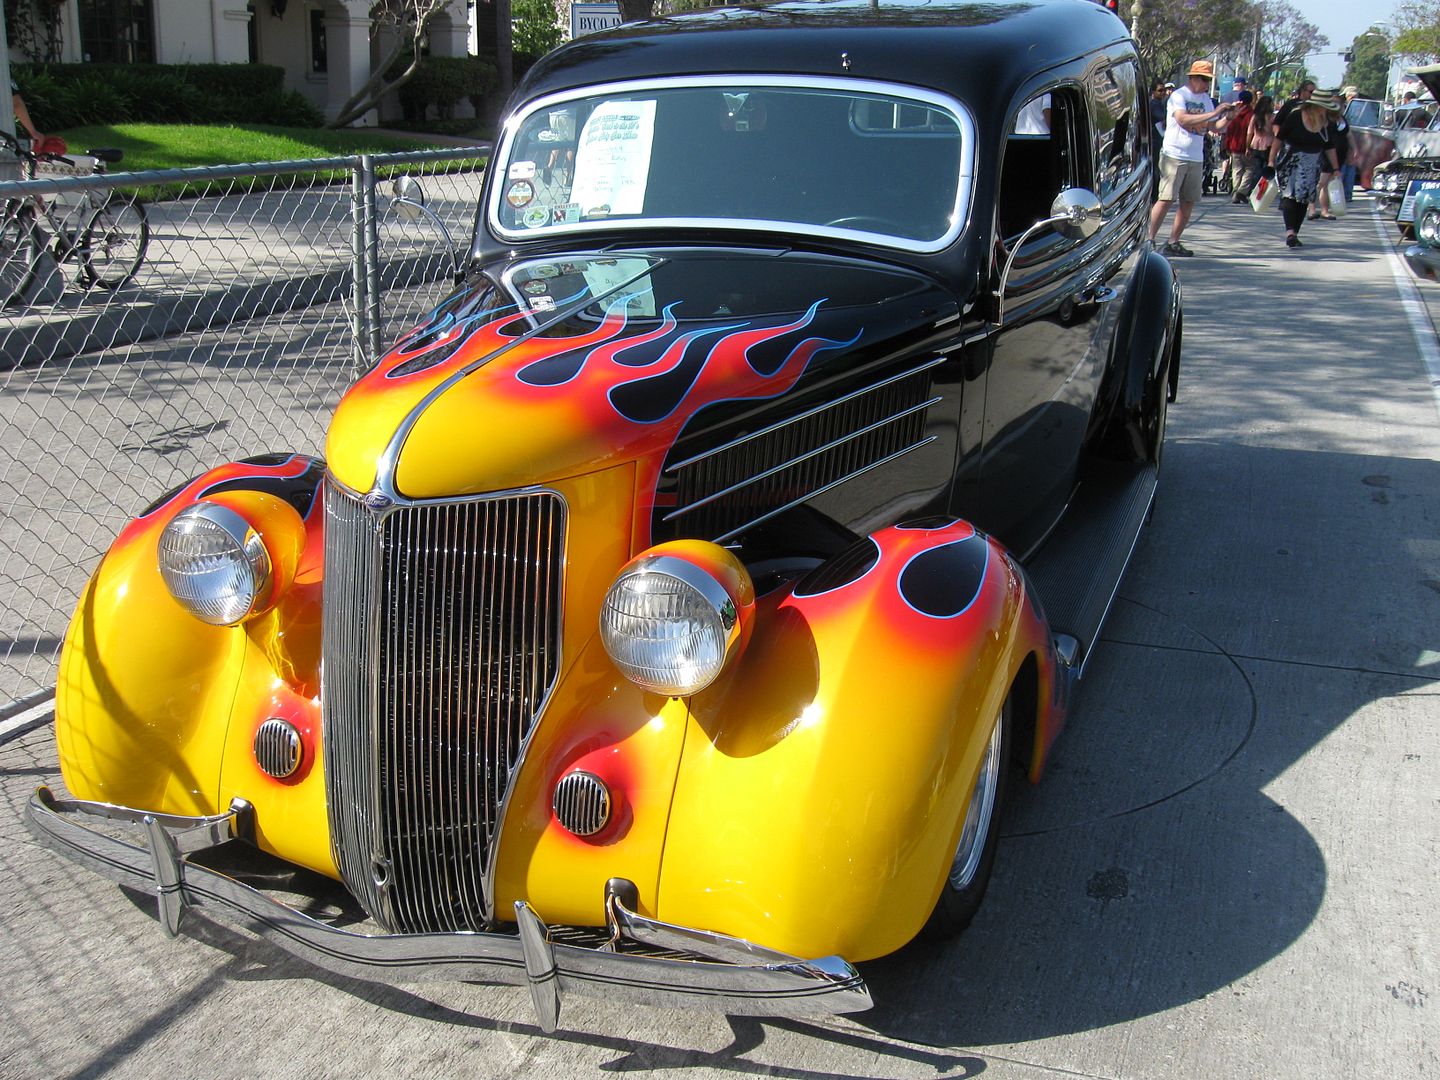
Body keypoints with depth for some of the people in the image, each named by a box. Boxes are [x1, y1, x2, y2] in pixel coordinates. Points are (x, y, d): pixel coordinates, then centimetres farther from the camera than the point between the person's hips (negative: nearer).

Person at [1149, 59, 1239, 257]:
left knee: (1188, 203, 4)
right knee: (1166, 200, -11)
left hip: (1196, 159, 7)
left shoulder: (1206, 99, 14)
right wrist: (1214, 113, -21)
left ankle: (1174, 242, 10)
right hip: (1174, 156, -7)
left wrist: (1228, 117, -4)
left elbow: (1215, 128, 16)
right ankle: (1149, 240, -9)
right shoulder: (1178, 96, -6)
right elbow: (1183, 120, -23)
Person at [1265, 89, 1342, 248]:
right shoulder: (1295, 116, -14)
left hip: (1311, 166, 5)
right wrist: (1271, 161, -11)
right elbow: (1279, 138, -9)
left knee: (1304, 199, 5)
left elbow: (1329, 147, 10)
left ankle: (1294, 235, 12)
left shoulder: (1326, 122, 2)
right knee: (1290, 195, -17)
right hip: (1290, 162, -5)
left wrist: (1336, 168, 9)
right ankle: (1290, 232, -27)